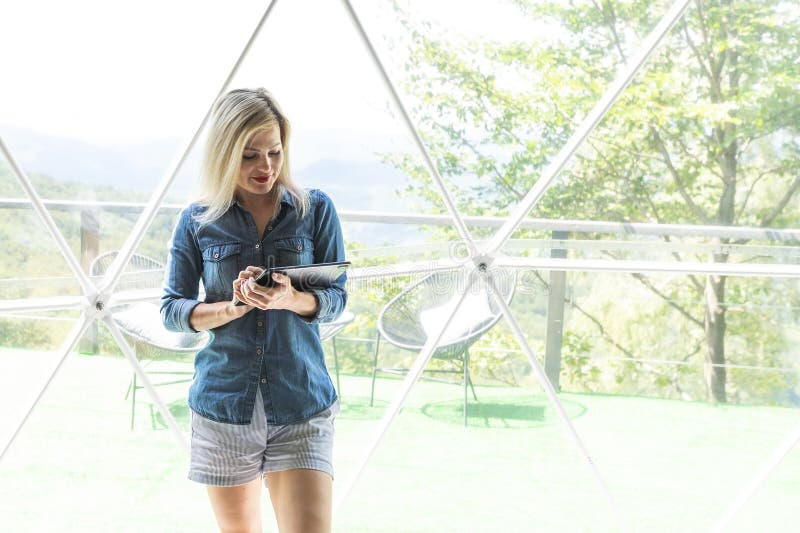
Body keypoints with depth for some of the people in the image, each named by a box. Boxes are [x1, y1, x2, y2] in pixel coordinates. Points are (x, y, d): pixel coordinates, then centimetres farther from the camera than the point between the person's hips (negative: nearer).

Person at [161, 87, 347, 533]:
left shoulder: (316, 210, 2)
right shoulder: (198, 221, 3)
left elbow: (336, 299, 1)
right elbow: (172, 309, 2)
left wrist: (292, 300, -21)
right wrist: (234, 307, -17)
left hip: (302, 403, -1)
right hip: (223, 405, 1)